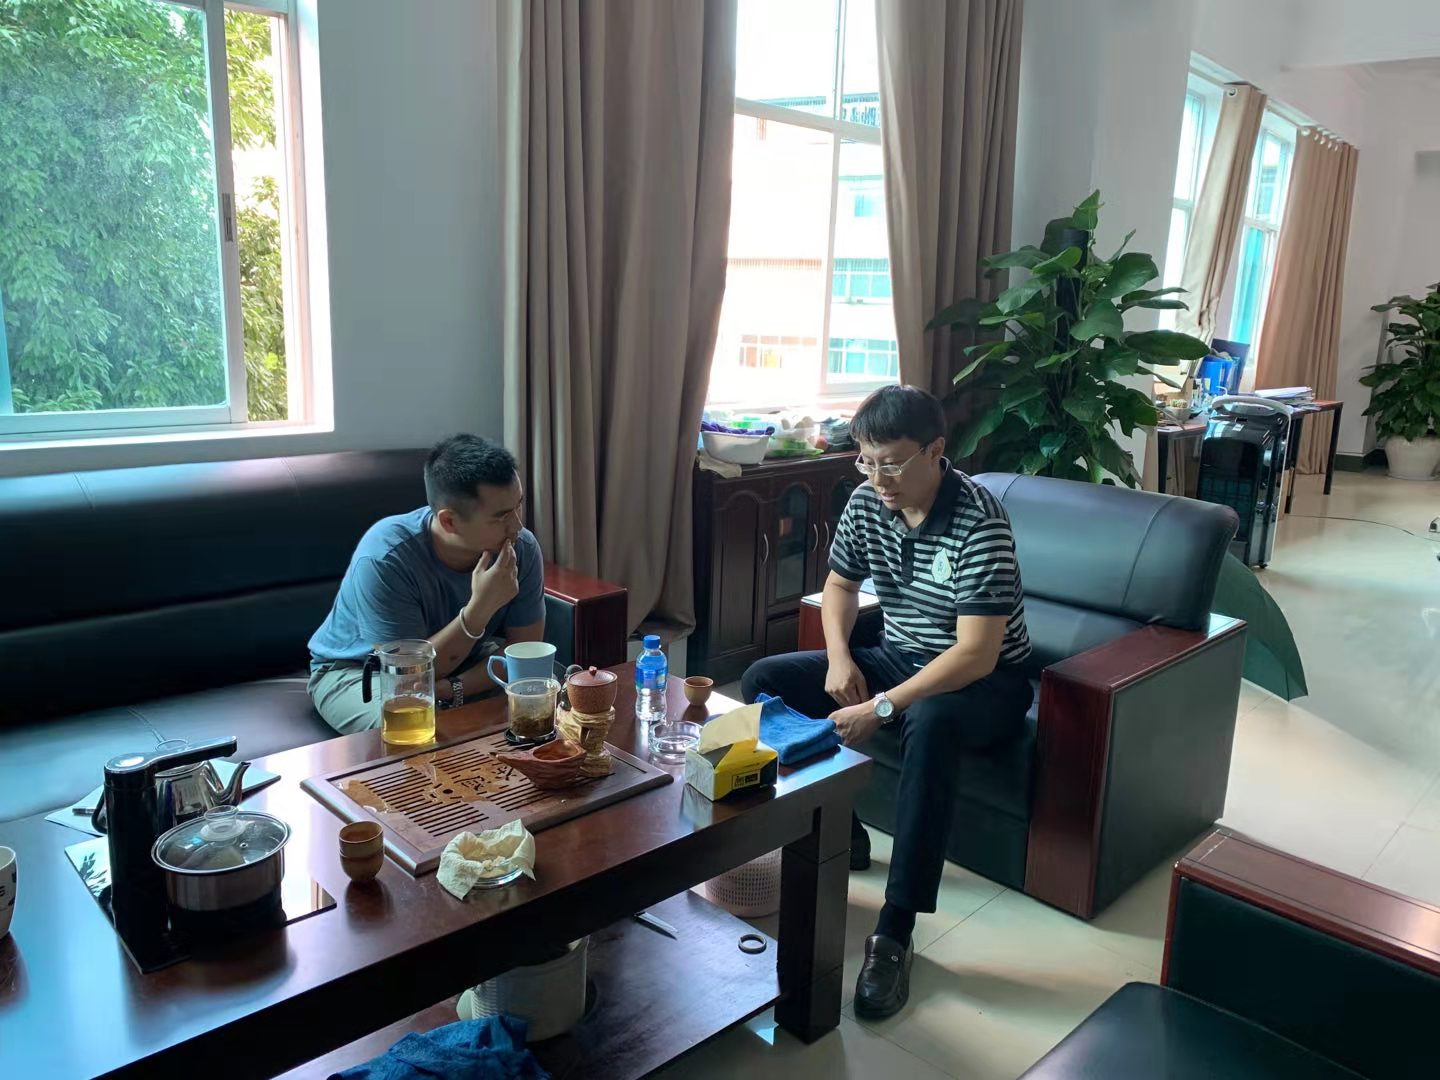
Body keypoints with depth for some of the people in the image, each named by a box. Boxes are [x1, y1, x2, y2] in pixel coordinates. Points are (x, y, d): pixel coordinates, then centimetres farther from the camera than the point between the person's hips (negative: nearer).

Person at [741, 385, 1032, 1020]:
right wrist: (839, 656, -7)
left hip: (983, 680, -7)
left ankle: (895, 932, -33)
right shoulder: (867, 501, -5)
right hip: (897, 657, 7)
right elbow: (839, 585, 12)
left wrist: (880, 709, -33)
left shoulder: (979, 522, -25)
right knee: (764, 681, -7)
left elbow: (976, 653, -30)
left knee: (929, 723, -42)